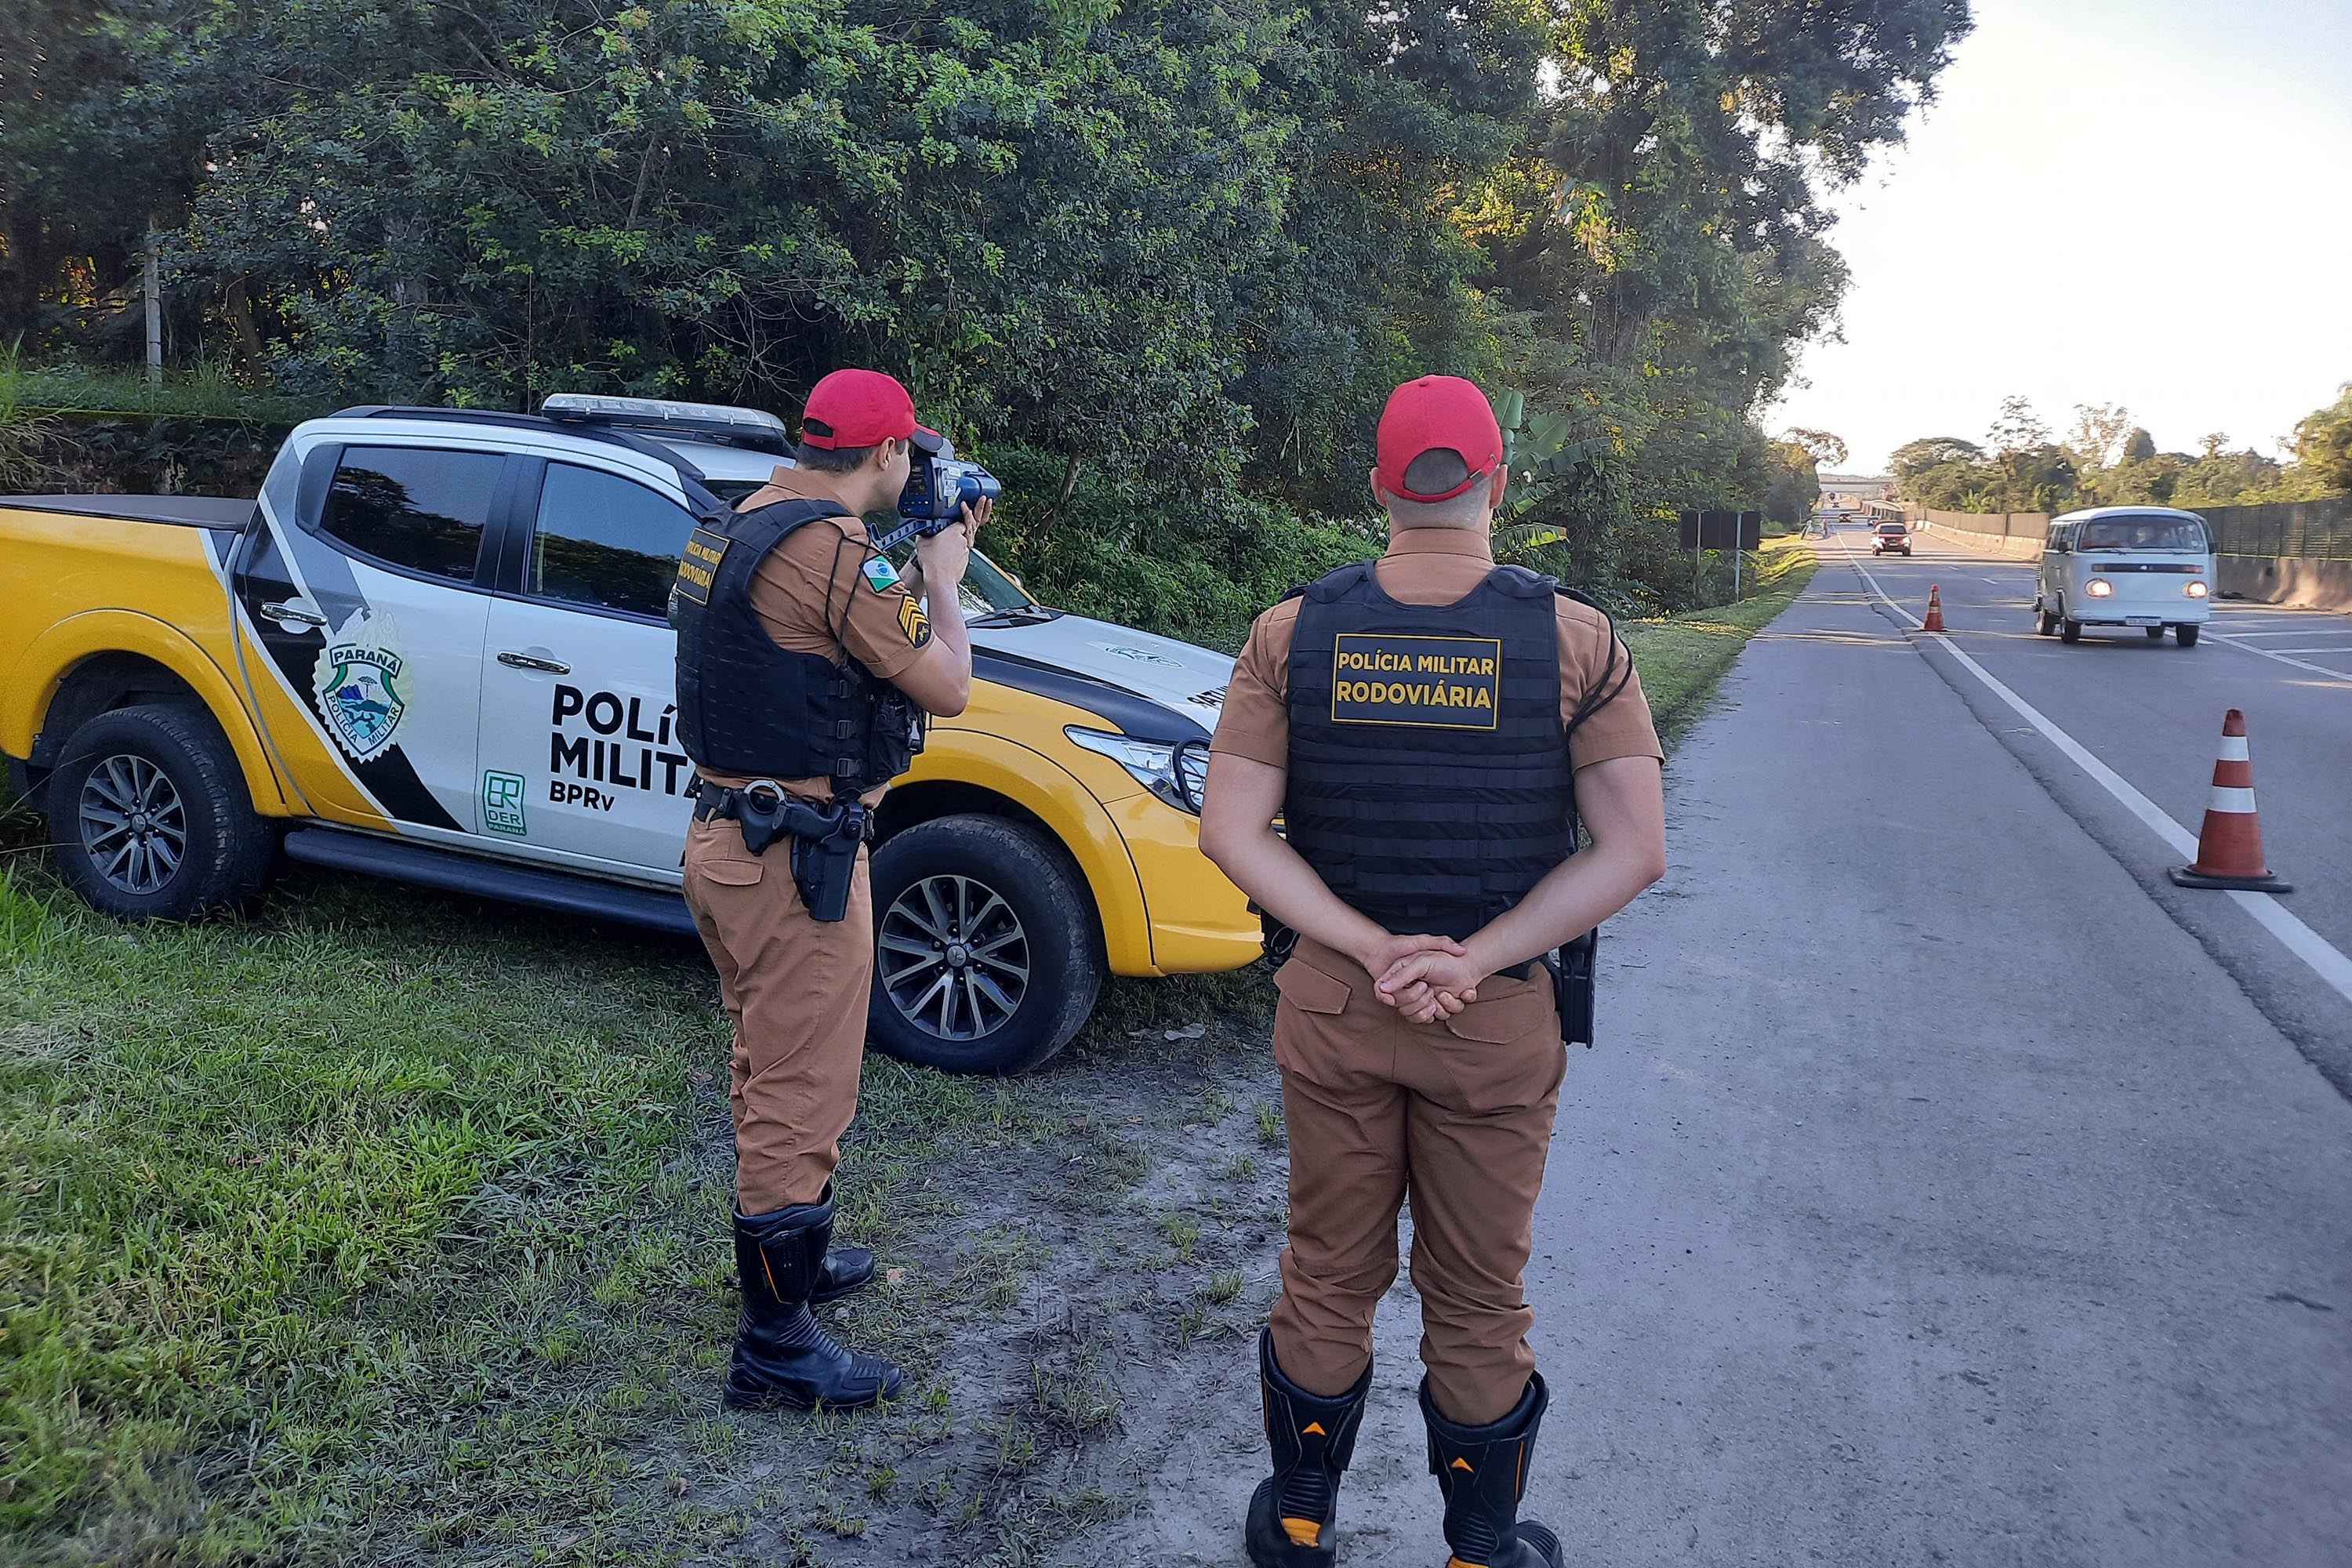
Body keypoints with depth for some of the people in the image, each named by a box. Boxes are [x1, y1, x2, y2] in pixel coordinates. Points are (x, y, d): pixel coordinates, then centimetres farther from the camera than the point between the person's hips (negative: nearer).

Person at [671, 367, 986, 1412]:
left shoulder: (737, 528, 11)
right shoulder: (834, 547, -19)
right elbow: (947, 687, -14)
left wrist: (916, 556, 14)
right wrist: (941, 574, 1)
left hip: (725, 837, 10)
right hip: (797, 862, -10)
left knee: (769, 1079, 24)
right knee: (802, 1103, 0)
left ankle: (793, 1262, 43)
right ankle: (776, 1349, 13)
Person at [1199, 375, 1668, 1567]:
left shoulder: (1294, 632, -6)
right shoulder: (1574, 639, -10)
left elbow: (1231, 829, -9)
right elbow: (1635, 852, -13)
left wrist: (1371, 949, -13)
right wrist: (1473, 962, -15)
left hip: (1329, 1008, 2)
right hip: (1500, 1024, -1)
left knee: (1326, 1284, 19)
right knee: (1478, 1306, 16)